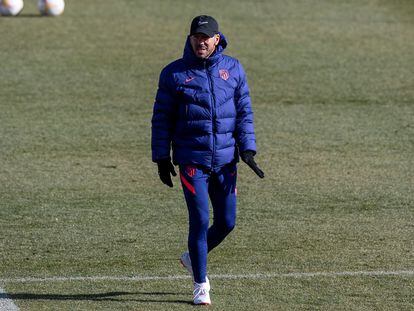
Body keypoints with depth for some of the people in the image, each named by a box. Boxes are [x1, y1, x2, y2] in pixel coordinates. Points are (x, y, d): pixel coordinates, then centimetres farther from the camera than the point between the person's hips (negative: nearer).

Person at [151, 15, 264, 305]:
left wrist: (247, 150, -3)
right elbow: (162, 118, 2)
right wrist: (161, 158, -1)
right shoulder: (174, 73, -1)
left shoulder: (233, 69, 5)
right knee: (200, 221, -8)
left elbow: (244, 112, 7)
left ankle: (193, 258, 33)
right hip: (192, 161, -3)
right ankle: (201, 284, 5)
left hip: (226, 161, 3)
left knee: (226, 222, 6)